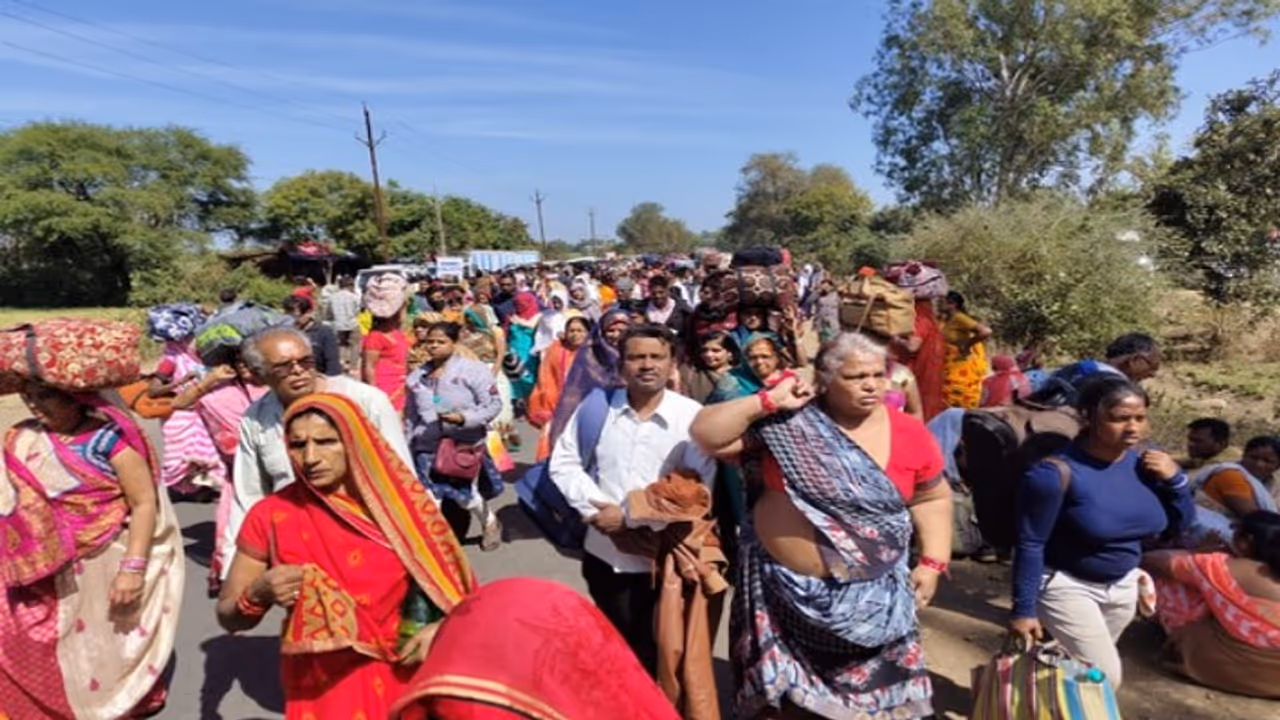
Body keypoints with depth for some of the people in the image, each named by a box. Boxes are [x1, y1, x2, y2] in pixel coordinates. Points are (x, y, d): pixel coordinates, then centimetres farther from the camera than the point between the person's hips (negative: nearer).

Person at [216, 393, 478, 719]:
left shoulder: (402, 504, -11)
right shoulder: (271, 517, -11)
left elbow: (455, 584, -1)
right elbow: (228, 617, -1)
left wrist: (441, 629, -18)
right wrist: (258, 595, -21)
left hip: (402, 680, 1)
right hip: (319, 689, 0)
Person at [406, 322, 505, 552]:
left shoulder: (472, 369, -6)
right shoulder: (417, 376, 11)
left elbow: (494, 404, -9)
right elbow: (410, 415, 20)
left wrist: (464, 418, -20)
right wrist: (407, 445, 20)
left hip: (464, 443, -4)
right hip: (428, 446, 5)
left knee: (461, 493, -2)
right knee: (430, 497, 2)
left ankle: (490, 523, 28)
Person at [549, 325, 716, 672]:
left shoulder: (692, 416, -11)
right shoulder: (597, 404, -3)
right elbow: (563, 463, -1)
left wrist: (631, 515, -18)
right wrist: (596, 508, -15)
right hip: (604, 550, 3)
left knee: (651, 649, 16)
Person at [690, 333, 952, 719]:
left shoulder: (910, 433, -5)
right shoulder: (787, 421, -11)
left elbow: (933, 497, 8)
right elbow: (707, 434, -14)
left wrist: (933, 563, 1)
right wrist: (768, 402, -20)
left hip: (872, 591, 2)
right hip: (785, 582, -1)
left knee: (873, 686, 17)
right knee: (786, 685, 16)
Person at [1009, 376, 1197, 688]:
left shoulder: (1144, 461, -7)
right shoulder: (1058, 471, -26)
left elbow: (1180, 525, 6)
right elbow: (1030, 544, -22)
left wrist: (1175, 478, -13)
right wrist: (1023, 610, -20)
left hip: (1123, 586, 7)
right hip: (1066, 586, -7)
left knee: (1087, 670, 20)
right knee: (1105, 677, -5)